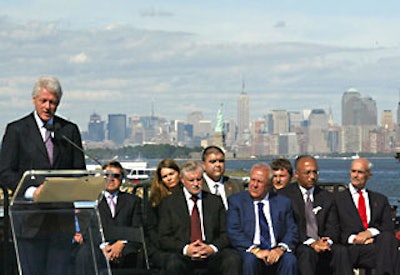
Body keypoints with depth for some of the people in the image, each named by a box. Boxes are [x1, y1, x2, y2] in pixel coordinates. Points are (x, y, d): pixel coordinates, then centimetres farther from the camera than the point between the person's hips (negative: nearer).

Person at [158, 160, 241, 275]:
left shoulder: (215, 201, 18)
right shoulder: (169, 202, 11)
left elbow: (225, 234, 12)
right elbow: (164, 238, 4)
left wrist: (213, 248, -10)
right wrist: (185, 249, -14)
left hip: (210, 252, 2)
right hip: (182, 254, -2)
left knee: (233, 260, -30)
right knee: (173, 263, -37)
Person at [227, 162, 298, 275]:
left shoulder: (283, 202, 14)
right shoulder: (236, 200, 8)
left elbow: (292, 232, 7)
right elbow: (234, 232, -3)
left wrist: (280, 249, -14)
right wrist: (255, 250, -18)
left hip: (275, 252, 2)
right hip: (249, 251, -1)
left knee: (290, 259, -30)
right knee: (250, 259, -35)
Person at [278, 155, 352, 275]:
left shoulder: (327, 197, 18)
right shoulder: (285, 195, 4)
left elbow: (333, 228, 11)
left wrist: (327, 241, -14)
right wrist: (311, 242, -20)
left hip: (323, 245, 3)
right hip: (298, 246, -3)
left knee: (341, 251, -27)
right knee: (307, 252, -36)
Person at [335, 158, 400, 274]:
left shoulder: (380, 199, 26)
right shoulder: (337, 199, 17)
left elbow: (389, 227, 13)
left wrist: (370, 232, -8)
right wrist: (353, 238, -11)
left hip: (377, 241, 3)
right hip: (353, 249, -3)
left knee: (387, 238, -36)